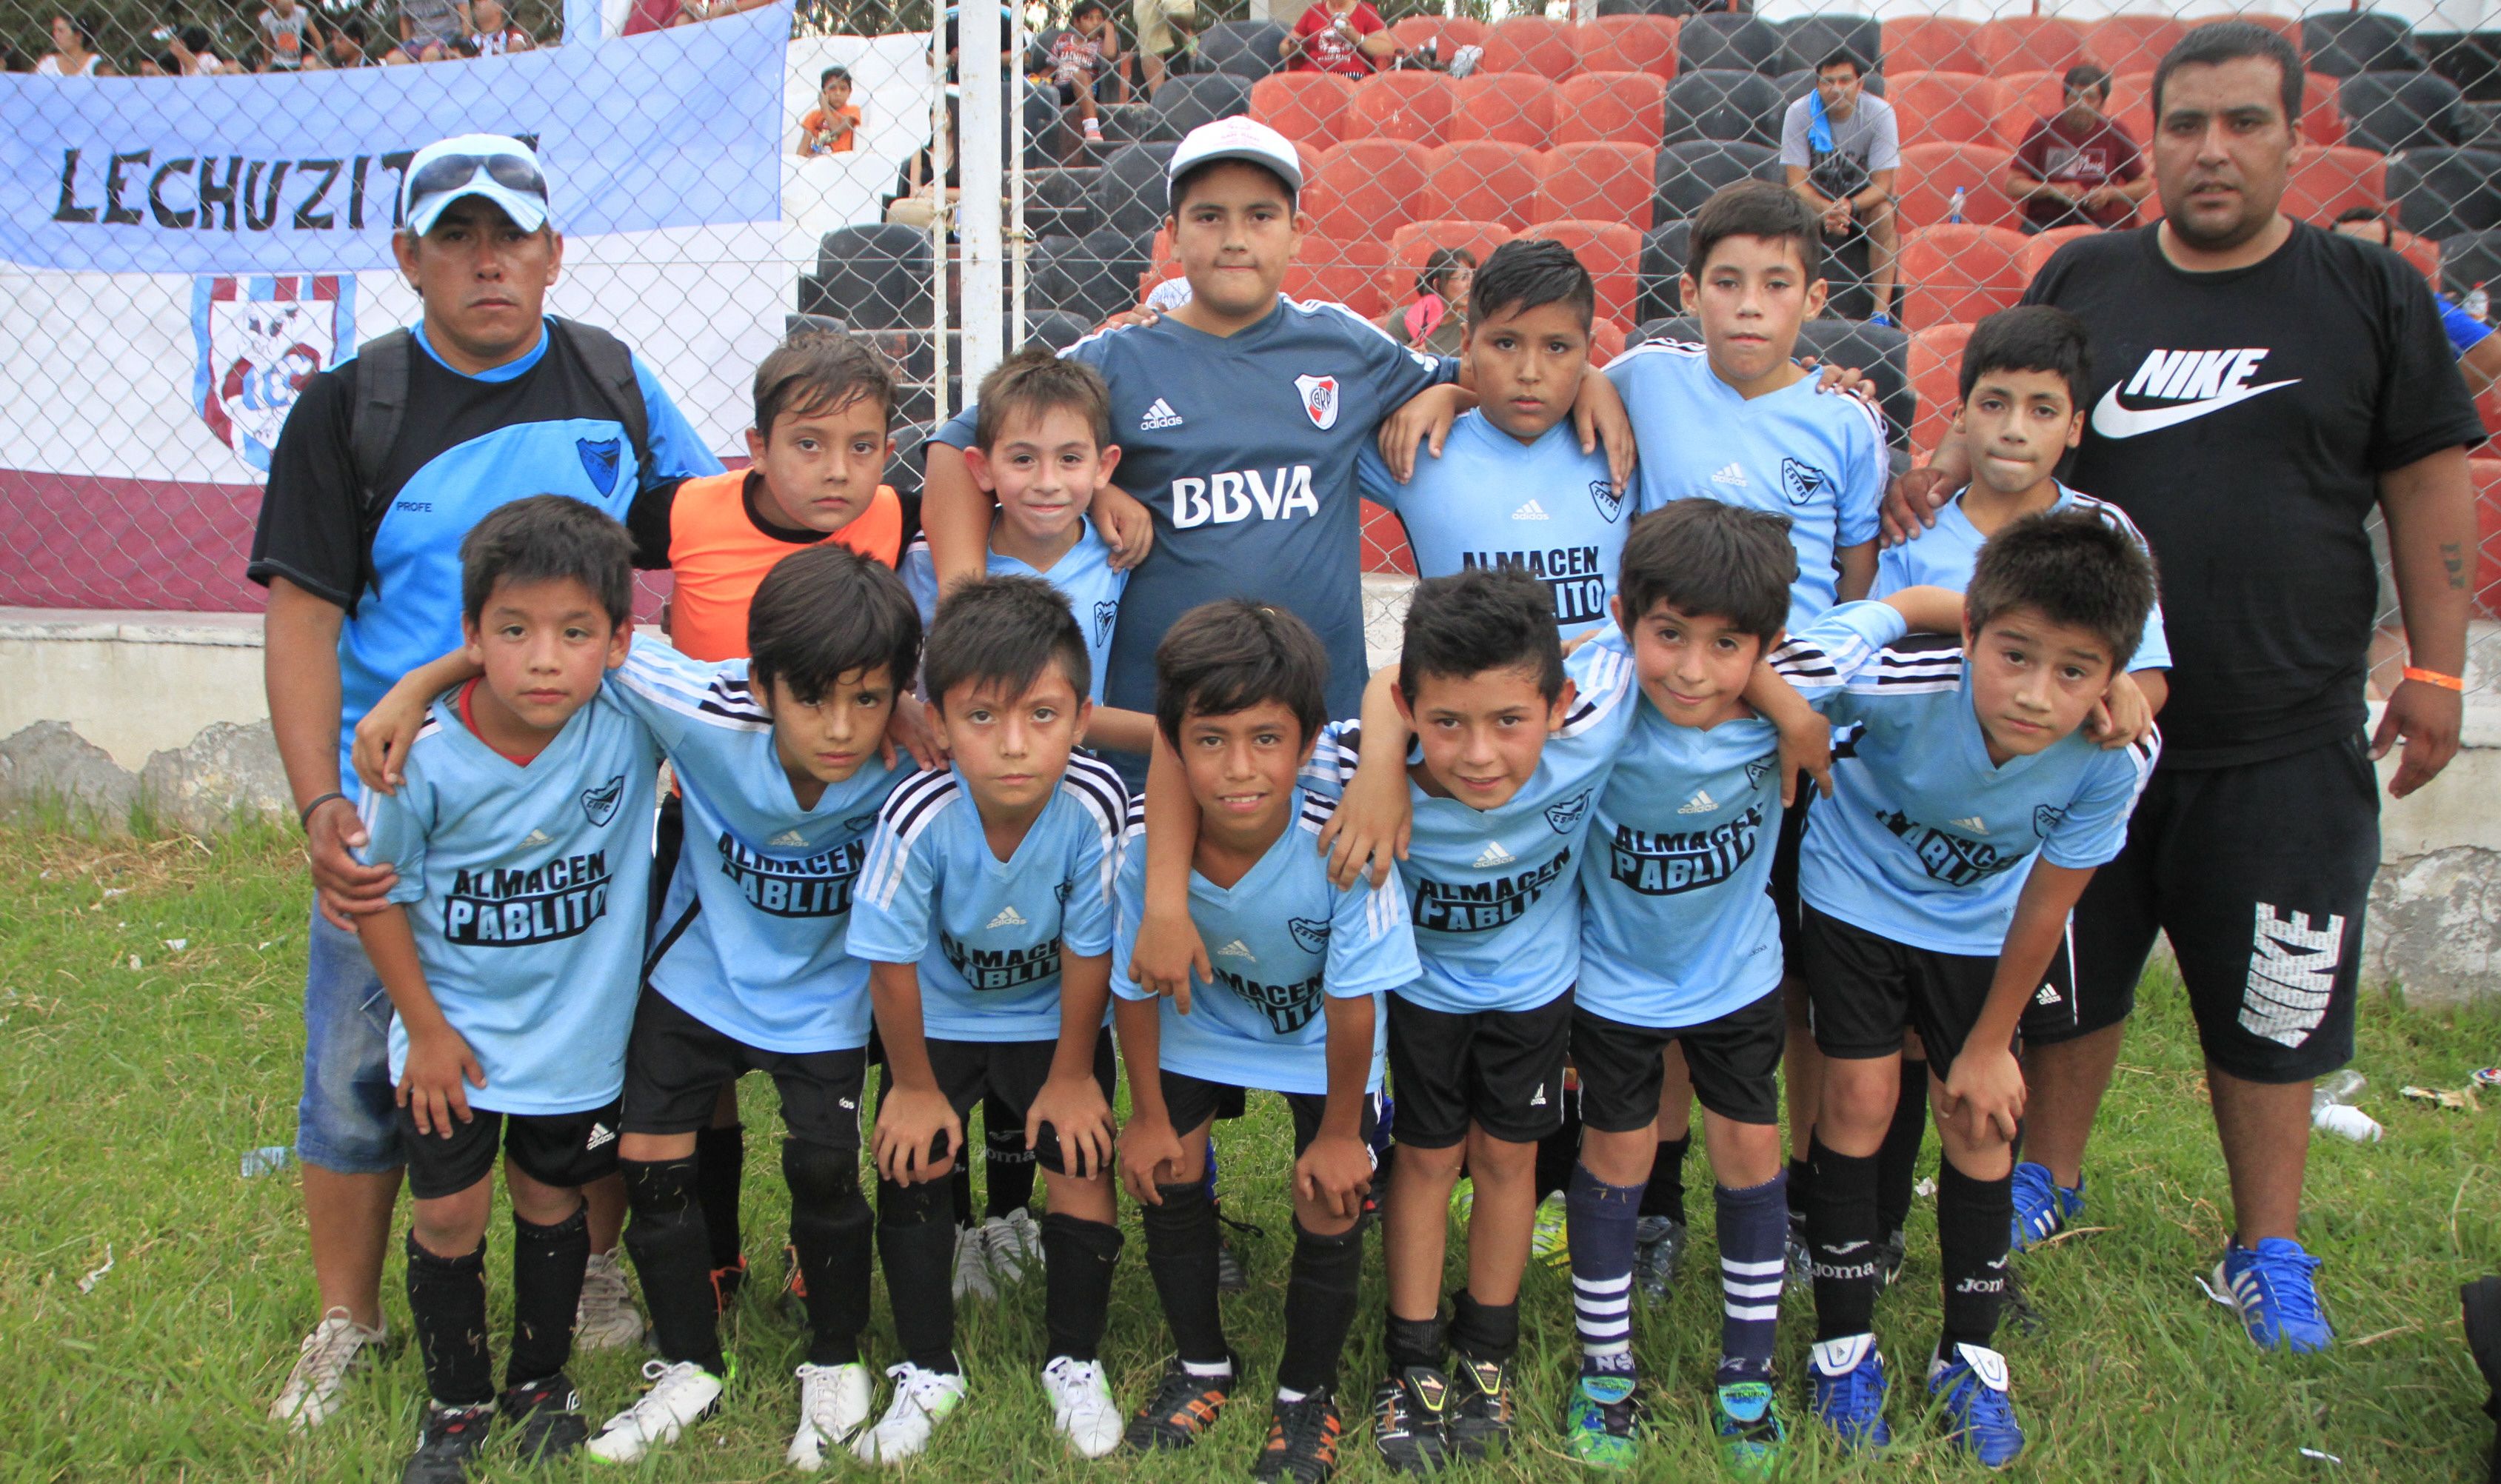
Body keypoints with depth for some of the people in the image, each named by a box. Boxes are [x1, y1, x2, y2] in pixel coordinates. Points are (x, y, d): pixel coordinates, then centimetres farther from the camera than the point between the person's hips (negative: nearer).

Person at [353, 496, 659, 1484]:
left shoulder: (634, 717, -22)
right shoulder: (427, 758, -23)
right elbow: (377, 893, -9)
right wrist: (425, 1027, -5)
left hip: (578, 1029, 1)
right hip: (454, 1031, -1)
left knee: (552, 1199, 17)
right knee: (449, 1212, 6)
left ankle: (542, 1380, 40)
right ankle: (456, 1400, 31)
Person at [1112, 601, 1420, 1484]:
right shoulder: (1147, 844, -32)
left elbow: (1351, 1005, -25)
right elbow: (1136, 986, -14)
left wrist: (1339, 1132, -13)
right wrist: (1148, 1115, -3)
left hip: (1318, 1035, -2)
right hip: (1202, 1016, 2)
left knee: (1330, 1204, -5)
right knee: (1166, 1174, 5)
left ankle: (1306, 1394, 24)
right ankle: (1202, 1363, 34)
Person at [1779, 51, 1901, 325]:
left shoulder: (1880, 113, -17)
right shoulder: (1799, 113, -16)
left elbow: (1883, 184, -19)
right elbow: (1797, 182, -20)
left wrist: (1849, 207, -40)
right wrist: (1827, 210, -40)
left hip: (1863, 201, 0)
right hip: (1815, 200, 0)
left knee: (1884, 211, -32)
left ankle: (1882, 311, -31)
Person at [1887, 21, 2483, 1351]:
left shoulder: (2373, 293, 0)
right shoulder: (2083, 280, 3)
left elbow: (2428, 481, 3)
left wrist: (2436, 666, 0)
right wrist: (1950, 469, -11)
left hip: (2282, 743, -1)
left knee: (2266, 1008, 9)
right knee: (2068, 970, 16)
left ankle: (2267, 1252, 27)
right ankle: (2049, 1182, 37)